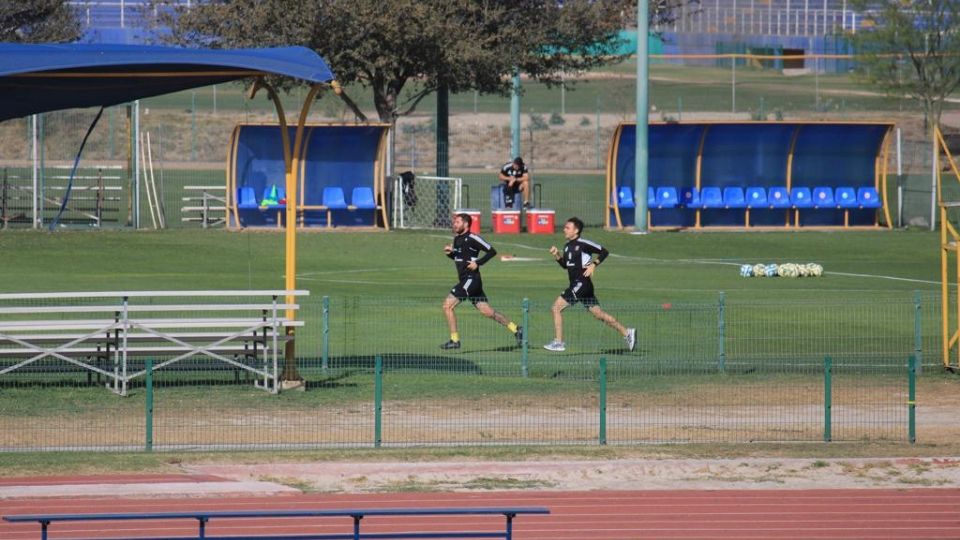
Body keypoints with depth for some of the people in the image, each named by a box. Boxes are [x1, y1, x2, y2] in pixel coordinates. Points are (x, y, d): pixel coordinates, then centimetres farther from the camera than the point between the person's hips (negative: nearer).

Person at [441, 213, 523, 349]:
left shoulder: (472, 238, -12)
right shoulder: (457, 239, 14)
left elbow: (492, 251, -11)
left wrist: (478, 263, -17)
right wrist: (450, 252, 7)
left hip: (471, 280, -9)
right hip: (465, 280, 9)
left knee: (447, 305, -12)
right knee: (487, 311, 10)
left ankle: (454, 340, -7)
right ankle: (516, 329, 17)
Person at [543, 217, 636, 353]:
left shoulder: (582, 244, -11)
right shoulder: (568, 246, 14)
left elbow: (604, 252, -8)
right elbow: (565, 265, 24)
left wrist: (593, 265, -16)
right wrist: (557, 255, 8)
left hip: (582, 283, -9)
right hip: (575, 284, 9)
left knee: (557, 308, -9)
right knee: (599, 314, 10)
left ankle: (558, 342, -5)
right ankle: (626, 333, 15)